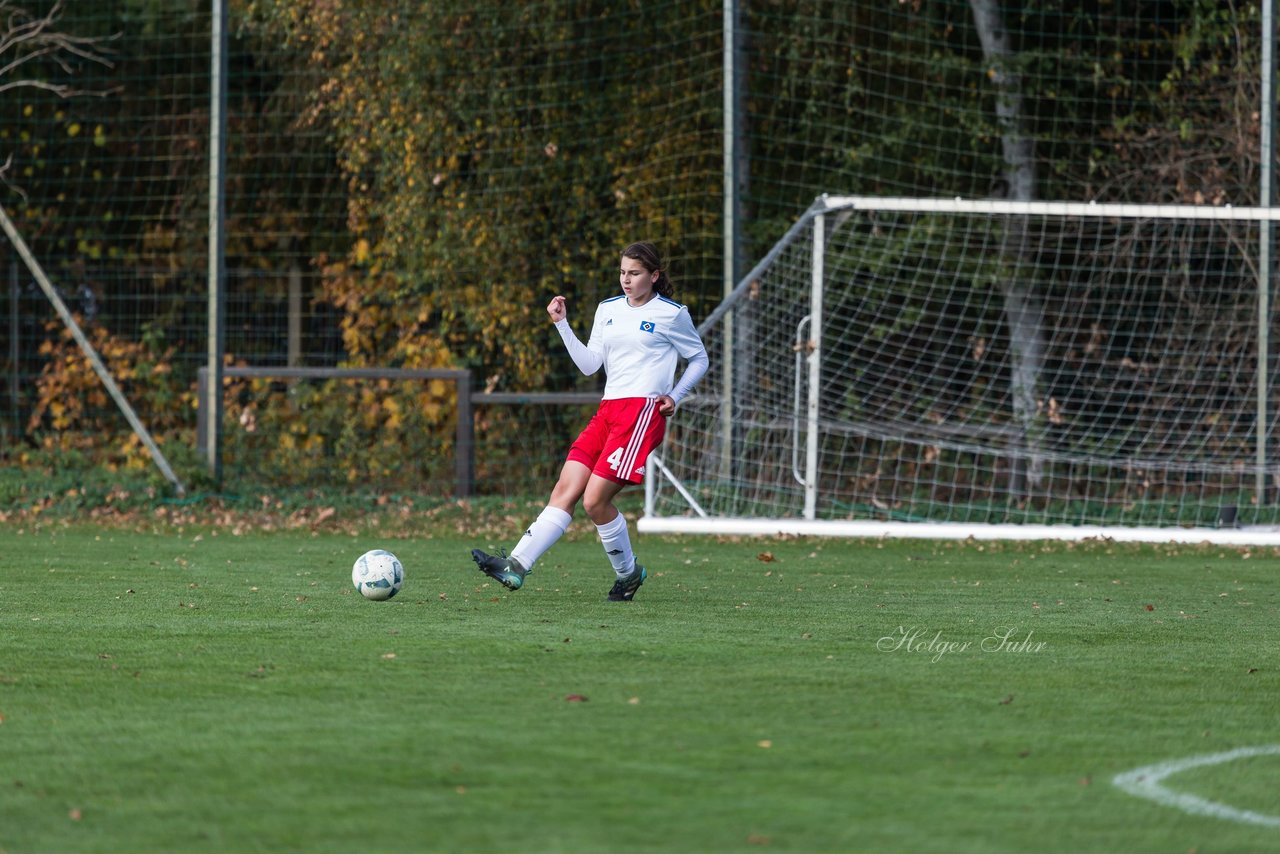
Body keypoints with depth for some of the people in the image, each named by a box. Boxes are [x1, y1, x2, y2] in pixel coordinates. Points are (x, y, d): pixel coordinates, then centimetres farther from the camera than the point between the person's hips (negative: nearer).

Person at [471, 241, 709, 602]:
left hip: (643, 410, -6)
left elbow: (699, 359, 11)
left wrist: (675, 397, -2)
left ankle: (628, 572, 8)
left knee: (594, 500, -13)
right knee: (565, 491, -6)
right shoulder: (608, 309, 16)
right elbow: (589, 364, 11)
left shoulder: (671, 314, 1)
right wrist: (562, 325, 3)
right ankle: (516, 566, -14)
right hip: (607, 410, 6)